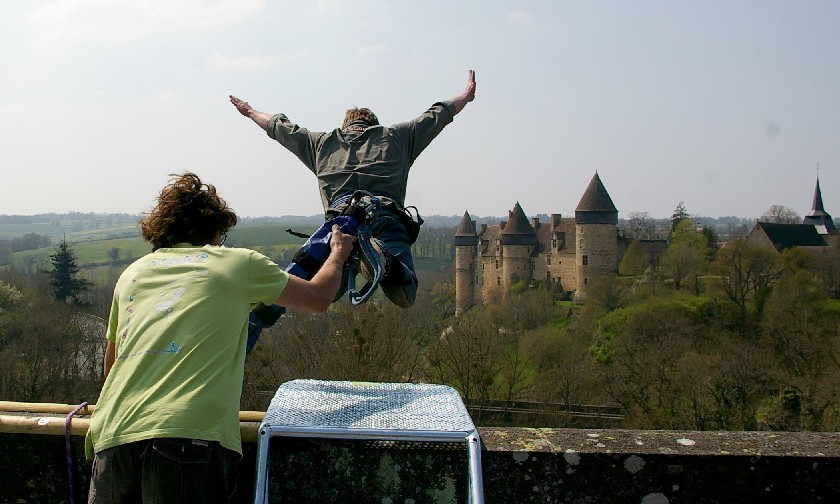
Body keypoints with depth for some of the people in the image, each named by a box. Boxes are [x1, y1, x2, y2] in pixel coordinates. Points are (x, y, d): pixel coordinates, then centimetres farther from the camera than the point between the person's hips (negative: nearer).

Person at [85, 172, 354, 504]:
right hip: (190, 437, -4)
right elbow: (319, 299, 25)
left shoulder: (132, 272, 24)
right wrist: (338, 252, 45)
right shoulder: (238, 263, 13)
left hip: (112, 438, 4)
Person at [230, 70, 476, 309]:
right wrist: (466, 95, 58)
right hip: (388, 216, -1)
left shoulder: (322, 142, 30)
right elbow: (437, 115, 40)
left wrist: (251, 112, 64)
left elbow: (281, 127, 45)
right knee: (405, 297, -4)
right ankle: (381, 254, -37)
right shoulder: (396, 136, 28)